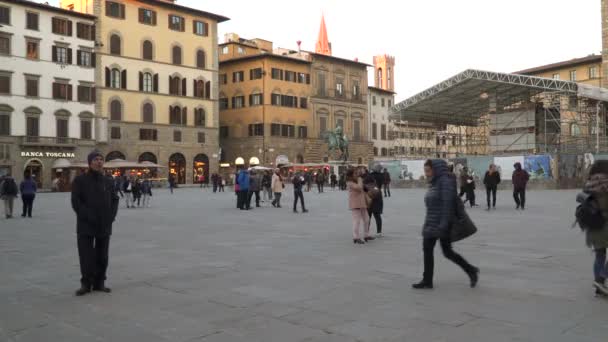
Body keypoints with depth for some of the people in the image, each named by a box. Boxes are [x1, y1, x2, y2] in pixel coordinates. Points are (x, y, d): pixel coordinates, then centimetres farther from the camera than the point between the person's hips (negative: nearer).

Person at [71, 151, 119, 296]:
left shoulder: (108, 181, 10)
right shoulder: (80, 180, -2)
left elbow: (114, 200, 11)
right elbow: (76, 202, -8)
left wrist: (111, 216, -3)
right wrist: (88, 217, -16)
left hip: (105, 226, 4)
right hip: (86, 226, -3)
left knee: (102, 256, 9)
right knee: (86, 256, -1)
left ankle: (99, 282, 19)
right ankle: (86, 283, 10)